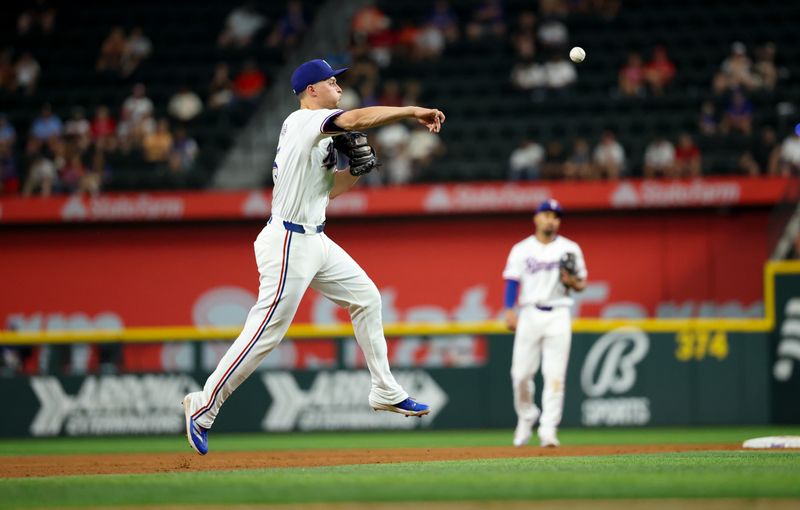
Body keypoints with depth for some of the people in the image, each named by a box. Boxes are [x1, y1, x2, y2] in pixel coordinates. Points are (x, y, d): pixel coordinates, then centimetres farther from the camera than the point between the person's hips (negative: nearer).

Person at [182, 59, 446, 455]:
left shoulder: (317, 134, 16)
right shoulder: (302, 121, -13)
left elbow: (331, 189, 20)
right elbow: (358, 119, -27)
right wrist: (413, 111, -24)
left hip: (315, 241, 10)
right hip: (289, 243, -10)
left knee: (366, 298, 13)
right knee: (267, 331, -10)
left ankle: (386, 392, 20)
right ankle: (203, 406, -3)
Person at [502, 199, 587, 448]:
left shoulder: (570, 249, 8)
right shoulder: (521, 249, 8)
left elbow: (582, 284, 11)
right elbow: (512, 282, 3)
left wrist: (571, 281, -11)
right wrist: (509, 311, -10)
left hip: (558, 315, 0)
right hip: (530, 315, 1)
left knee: (555, 376, -9)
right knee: (521, 373, -2)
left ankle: (548, 430, -9)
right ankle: (526, 417, 22)